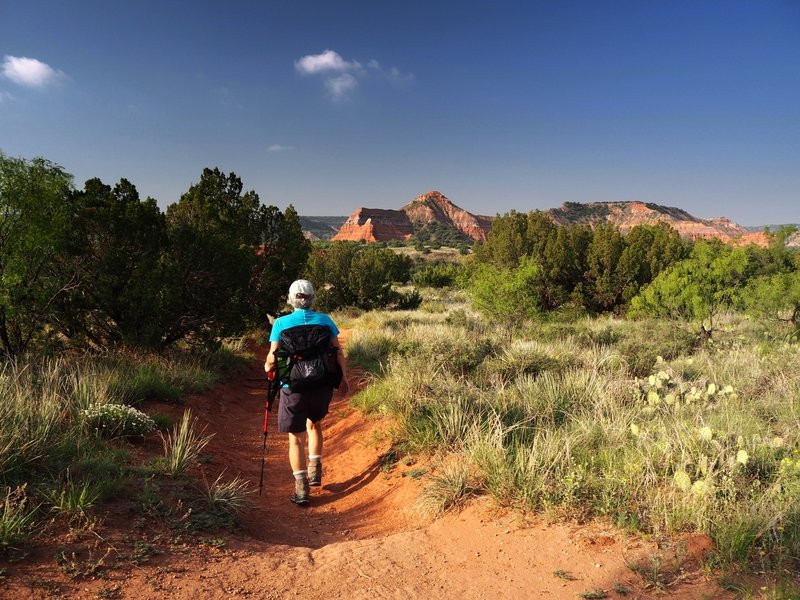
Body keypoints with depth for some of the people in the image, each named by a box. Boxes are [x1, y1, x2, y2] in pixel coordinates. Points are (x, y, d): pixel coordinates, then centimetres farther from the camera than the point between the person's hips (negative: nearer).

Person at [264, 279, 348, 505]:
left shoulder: (281, 323, -6)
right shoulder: (325, 320, -2)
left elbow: (273, 357, -8)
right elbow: (338, 352, -1)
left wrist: (268, 367, 14)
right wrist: (344, 378, 10)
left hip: (293, 387, -2)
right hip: (322, 385, 2)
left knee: (296, 438, 8)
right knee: (314, 424, 27)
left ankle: (301, 488, 6)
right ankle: (315, 471, 27)